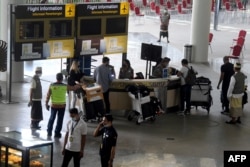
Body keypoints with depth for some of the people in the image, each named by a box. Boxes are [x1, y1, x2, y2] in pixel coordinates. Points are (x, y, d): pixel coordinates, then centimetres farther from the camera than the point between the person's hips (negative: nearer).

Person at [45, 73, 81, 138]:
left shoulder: (52, 85, -6)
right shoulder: (65, 86, -8)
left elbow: (48, 95, -3)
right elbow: (74, 88, 7)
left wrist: (46, 104, 7)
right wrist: (78, 85, 28)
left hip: (54, 105, 2)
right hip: (62, 106, -1)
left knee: (52, 118, 16)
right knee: (60, 120, 8)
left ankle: (49, 132, 18)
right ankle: (57, 133, 12)